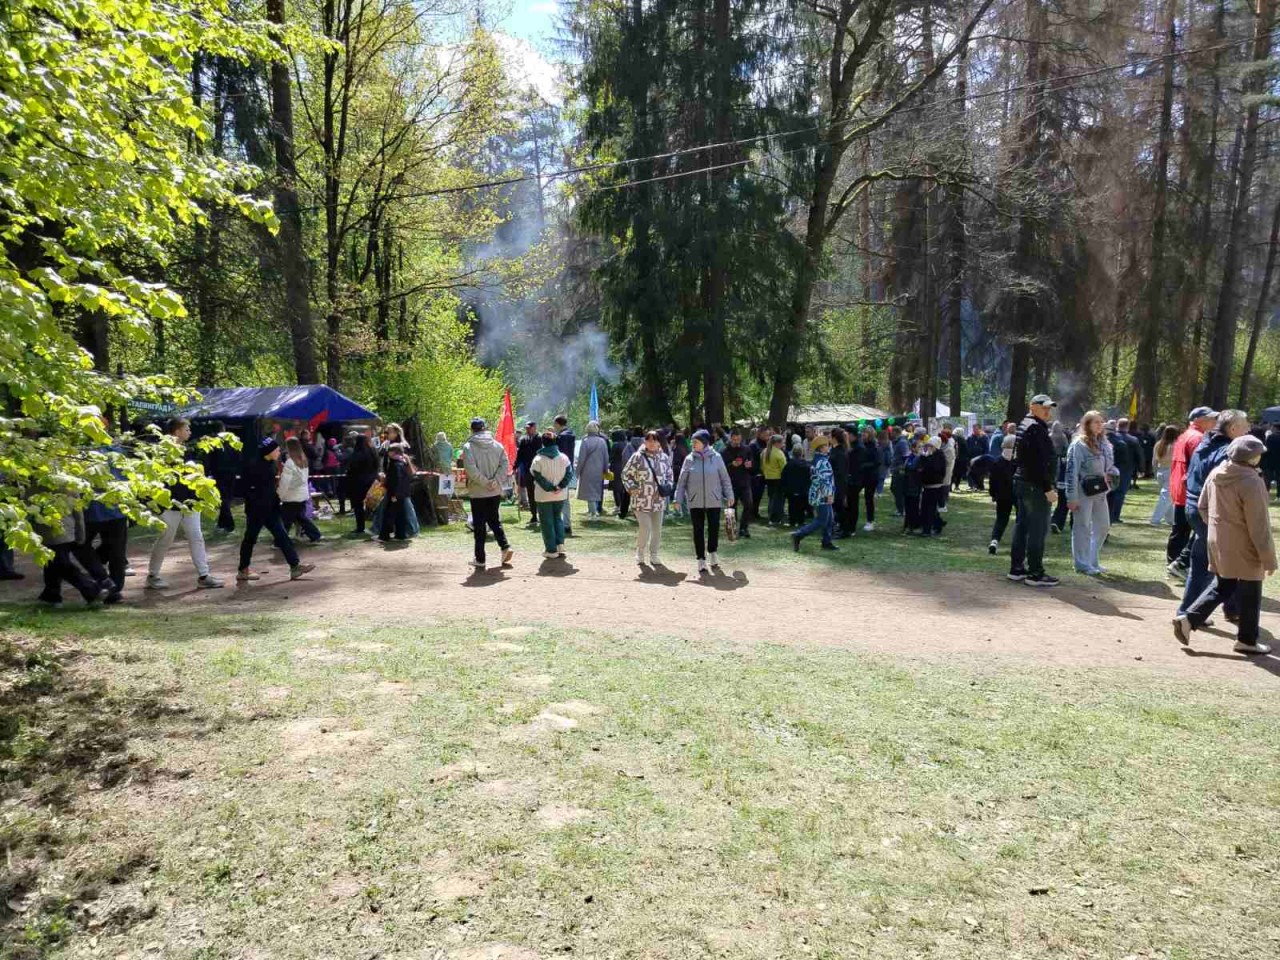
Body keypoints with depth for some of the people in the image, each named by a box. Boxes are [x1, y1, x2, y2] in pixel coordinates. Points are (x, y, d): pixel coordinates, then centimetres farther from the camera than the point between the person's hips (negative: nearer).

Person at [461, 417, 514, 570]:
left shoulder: (468, 447, -9)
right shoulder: (497, 445, 2)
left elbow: (471, 469, -19)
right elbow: (505, 465, -5)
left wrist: (485, 482, -13)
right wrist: (495, 481, -10)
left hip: (478, 493, -3)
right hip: (495, 492, 3)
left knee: (479, 525, 5)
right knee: (495, 520, 18)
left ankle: (480, 559, 9)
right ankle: (505, 547, 0)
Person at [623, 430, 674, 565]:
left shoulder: (665, 458, 6)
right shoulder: (638, 457, -7)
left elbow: (669, 475, 18)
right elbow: (626, 474, 1)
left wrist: (668, 486, 1)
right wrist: (632, 488, -9)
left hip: (658, 500, 5)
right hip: (642, 500, -4)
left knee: (657, 529, 10)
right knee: (645, 528, -9)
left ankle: (653, 555, 24)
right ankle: (640, 554, 13)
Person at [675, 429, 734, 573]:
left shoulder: (716, 457, -1)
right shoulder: (689, 459, 0)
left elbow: (725, 478, 4)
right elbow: (682, 481, 4)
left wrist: (729, 495, 1)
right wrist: (678, 498, 0)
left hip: (714, 500, 0)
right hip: (695, 501, 1)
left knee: (714, 527, 2)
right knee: (698, 530, 3)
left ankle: (712, 552, 27)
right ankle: (701, 559, 13)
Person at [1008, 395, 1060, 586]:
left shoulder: (1024, 425, 17)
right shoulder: (1036, 428, -15)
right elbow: (1039, 462, -22)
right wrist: (1048, 488, -22)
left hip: (1022, 482, 11)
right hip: (1036, 486, -11)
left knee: (1022, 526, 13)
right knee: (1038, 529, -6)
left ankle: (1016, 569, 18)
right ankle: (1035, 574, -3)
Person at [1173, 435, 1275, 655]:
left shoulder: (1215, 474, 0)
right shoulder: (1251, 482, -22)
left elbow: (1202, 507, 11)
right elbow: (1259, 526, -19)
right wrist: (1269, 559, -11)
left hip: (1218, 543, 7)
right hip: (1243, 548, -7)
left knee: (1221, 586, 19)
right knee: (1249, 593, 9)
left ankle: (1188, 618, 9)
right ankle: (1247, 640, 21)